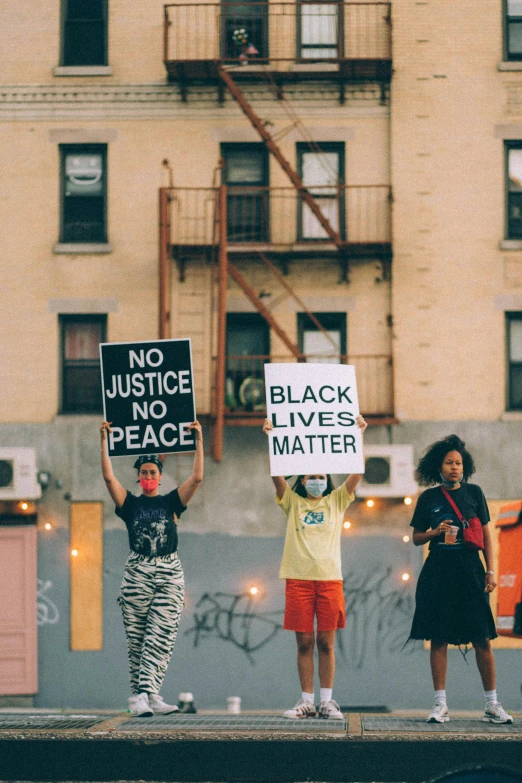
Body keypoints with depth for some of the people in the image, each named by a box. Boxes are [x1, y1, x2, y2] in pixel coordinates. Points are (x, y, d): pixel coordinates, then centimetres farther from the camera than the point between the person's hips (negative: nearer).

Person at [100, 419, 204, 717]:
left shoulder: (171, 502, 9)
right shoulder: (131, 504, 9)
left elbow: (197, 477, -1)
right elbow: (109, 477, -2)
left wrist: (199, 441, -3)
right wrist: (104, 441, -5)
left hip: (170, 575, 0)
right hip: (137, 573, 0)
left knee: (161, 637, -9)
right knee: (137, 639, -1)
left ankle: (148, 693, -13)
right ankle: (140, 696, 1)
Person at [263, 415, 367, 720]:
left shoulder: (336, 501, 11)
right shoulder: (293, 502, 11)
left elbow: (357, 473, 2)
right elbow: (277, 474, -1)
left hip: (330, 577, 0)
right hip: (299, 578, 0)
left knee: (326, 642, 1)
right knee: (305, 642, 2)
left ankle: (327, 700, 6)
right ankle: (307, 700, 7)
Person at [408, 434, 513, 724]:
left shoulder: (474, 493, 7)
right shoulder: (428, 498, 7)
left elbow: (486, 534, 9)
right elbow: (417, 538, 13)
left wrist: (490, 571, 2)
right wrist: (435, 532, -8)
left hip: (470, 570, 0)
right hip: (438, 572, 0)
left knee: (483, 639, -3)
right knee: (438, 638, 0)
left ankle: (492, 704, 4)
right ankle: (441, 704, 5)